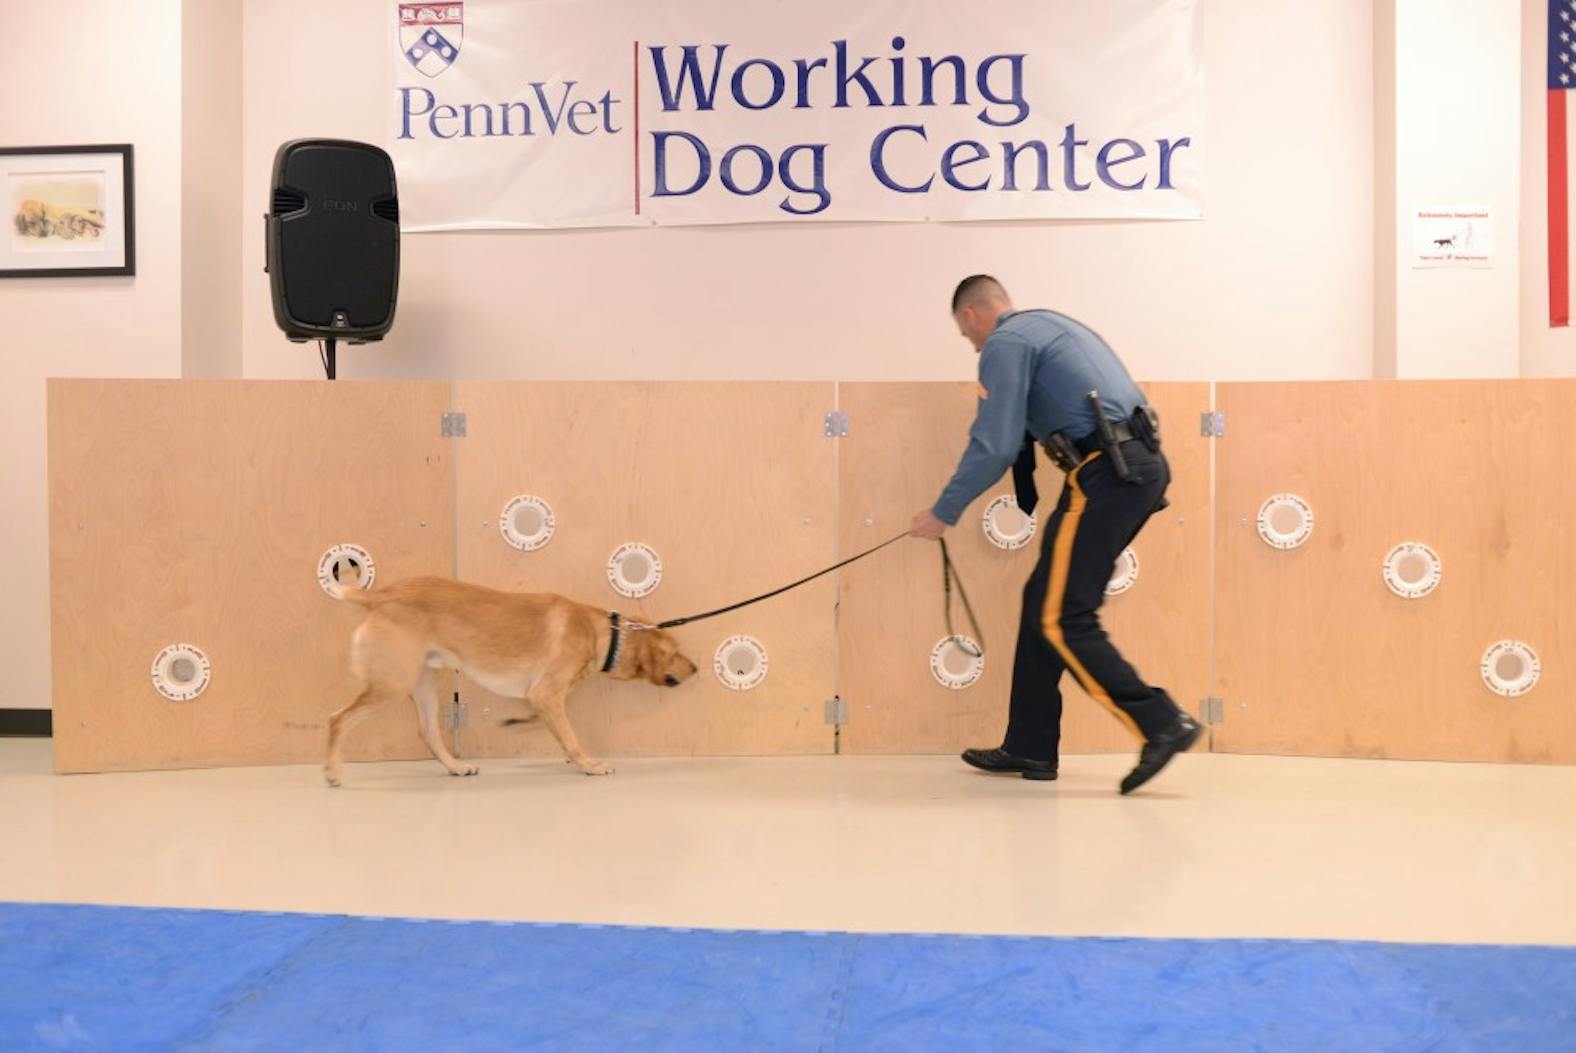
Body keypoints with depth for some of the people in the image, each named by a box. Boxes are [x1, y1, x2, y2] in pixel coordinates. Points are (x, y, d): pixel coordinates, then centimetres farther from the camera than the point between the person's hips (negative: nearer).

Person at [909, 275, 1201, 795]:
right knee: (1045, 603, 14)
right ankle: (1029, 748, 18)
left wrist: (943, 513, 0)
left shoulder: (1005, 343, -3)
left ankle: (1163, 724, -11)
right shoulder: (1051, 325, 27)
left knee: (1062, 619, -6)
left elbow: (994, 447, -10)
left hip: (1105, 474, -10)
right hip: (1143, 465, 10)